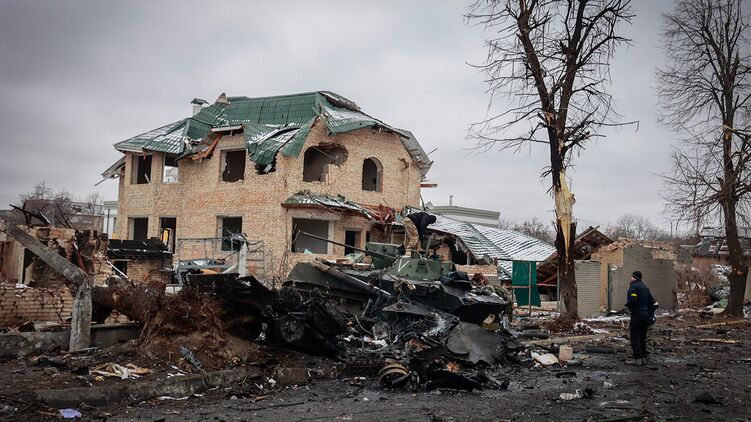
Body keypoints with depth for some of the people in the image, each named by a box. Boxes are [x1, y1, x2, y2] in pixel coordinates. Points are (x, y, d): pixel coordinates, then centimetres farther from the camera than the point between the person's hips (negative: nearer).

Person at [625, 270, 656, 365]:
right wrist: (650, 314, 17)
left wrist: (628, 305, -5)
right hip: (645, 315, 9)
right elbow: (652, 301, 17)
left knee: (635, 336, -6)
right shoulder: (645, 287, 18)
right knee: (642, 337, 14)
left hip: (636, 314, -9)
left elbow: (632, 299, -24)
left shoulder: (633, 286, -10)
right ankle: (643, 357, 16)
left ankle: (637, 358, -9)